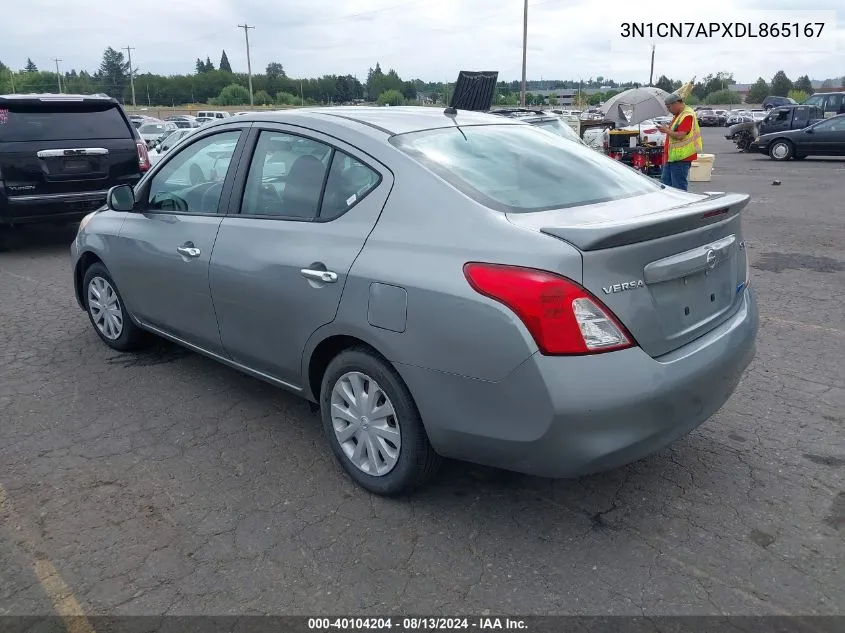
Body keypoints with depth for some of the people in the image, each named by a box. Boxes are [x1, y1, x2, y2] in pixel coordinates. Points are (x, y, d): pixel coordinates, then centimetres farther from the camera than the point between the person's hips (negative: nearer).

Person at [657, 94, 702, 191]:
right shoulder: (678, 115, 16)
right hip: (671, 156, 11)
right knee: (665, 183, 13)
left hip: (681, 157, -11)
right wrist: (667, 129, 8)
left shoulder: (687, 115, -16)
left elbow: (680, 135, -24)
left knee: (679, 187, -5)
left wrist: (666, 130, -10)